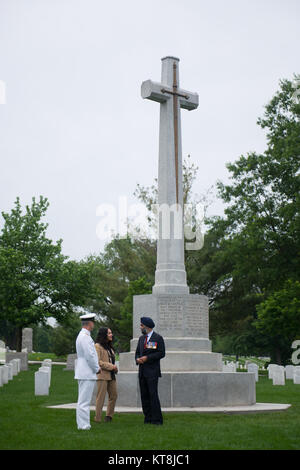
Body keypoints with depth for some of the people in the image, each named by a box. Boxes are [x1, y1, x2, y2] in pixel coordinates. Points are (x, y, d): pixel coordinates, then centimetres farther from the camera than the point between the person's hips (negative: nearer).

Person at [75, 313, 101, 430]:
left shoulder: (82, 336, 16)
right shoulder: (85, 337, -17)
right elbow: (90, 355, -21)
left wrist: (96, 367, 16)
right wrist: (97, 368, -8)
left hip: (83, 373, 11)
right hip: (87, 373, -11)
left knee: (83, 400, 13)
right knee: (84, 401, -8)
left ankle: (82, 424, 19)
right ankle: (83, 425, -6)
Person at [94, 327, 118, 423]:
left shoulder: (109, 347, 20)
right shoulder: (98, 346, -6)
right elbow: (97, 361, -15)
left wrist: (114, 368, 8)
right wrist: (111, 366, -16)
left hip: (111, 375, 8)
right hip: (102, 375, -8)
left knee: (114, 395, 9)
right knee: (101, 397, -5)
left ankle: (109, 415, 21)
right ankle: (98, 418, 2)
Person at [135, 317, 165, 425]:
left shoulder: (158, 338, -3)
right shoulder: (141, 338, 18)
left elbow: (161, 353, -9)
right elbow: (137, 352, 21)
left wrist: (147, 358, -15)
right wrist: (137, 359, -1)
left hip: (152, 371, -7)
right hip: (142, 371, 7)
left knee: (153, 395, -10)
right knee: (144, 395, 6)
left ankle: (157, 419, -6)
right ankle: (148, 418, 13)